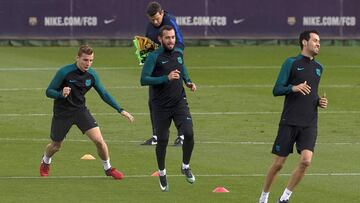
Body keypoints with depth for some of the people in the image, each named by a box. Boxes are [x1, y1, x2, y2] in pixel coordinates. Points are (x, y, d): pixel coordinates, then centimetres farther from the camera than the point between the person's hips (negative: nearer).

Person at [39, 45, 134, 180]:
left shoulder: (91, 74, -8)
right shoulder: (64, 72, -21)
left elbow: (104, 94, 4)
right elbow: (49, 91, -16)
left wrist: (120, 110, -2)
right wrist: (61, 94, -38)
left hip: (80, 110, 3)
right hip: (62, 113, -3)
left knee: (99, 140, -13)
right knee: (55, 146, 12)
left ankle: (108, 168, 10)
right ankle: (45, 162, 47)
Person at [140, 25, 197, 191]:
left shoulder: (179, 53, 5)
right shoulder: (154, 57, -12)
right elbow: (143, 80, -20)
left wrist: (188, 82, 7)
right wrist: (166, 78, -28)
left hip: (179, 102, 3)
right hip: (161, 106, -3)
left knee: (188, 134, -14)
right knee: (162, 141, 5)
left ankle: (186, 167, 9)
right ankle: (162, 173, 27)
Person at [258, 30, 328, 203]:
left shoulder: (318, 68, 16)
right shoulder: (291, 63, -1)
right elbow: (276, 90, -4)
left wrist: (320, 102, 8)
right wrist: (294, 88, -21)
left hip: (309, 124, 4)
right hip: (289, 122, -4)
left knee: (306, 160, -16)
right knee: (278, 163, 0)